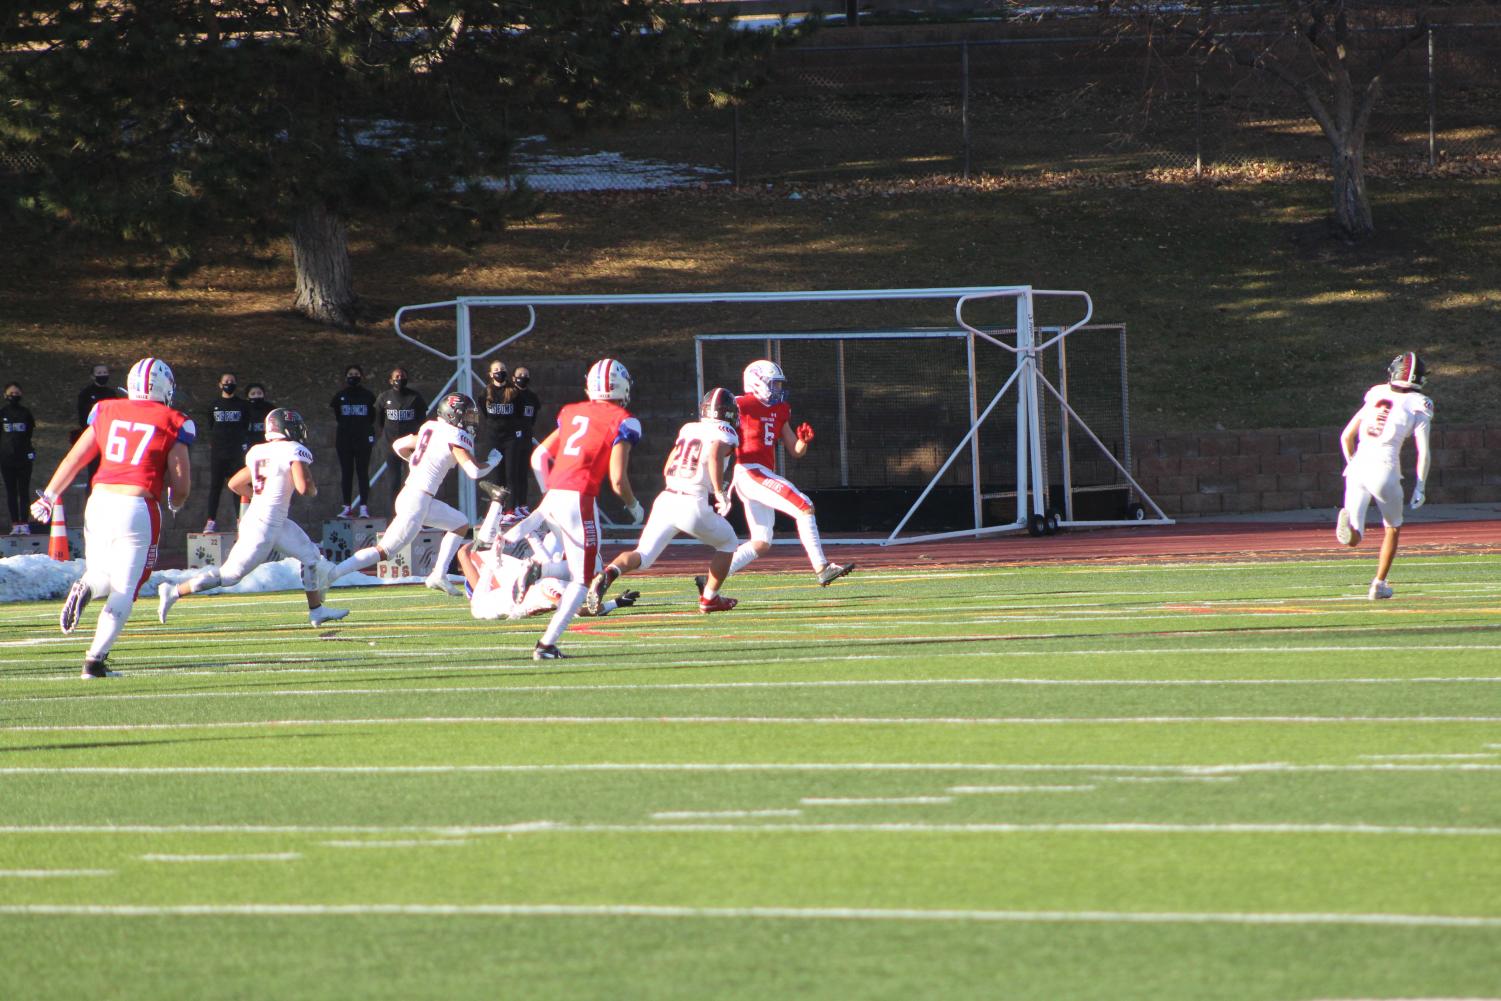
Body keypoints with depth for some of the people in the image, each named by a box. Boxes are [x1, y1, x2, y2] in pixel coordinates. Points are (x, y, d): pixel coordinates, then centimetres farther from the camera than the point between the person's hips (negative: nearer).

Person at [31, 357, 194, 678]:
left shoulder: (106, 412, 11)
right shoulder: (171, 423, 1)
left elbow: (74, 459, 13)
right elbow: (181, 482, 1)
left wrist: (48, 497, 23)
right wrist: (174, 504, 23)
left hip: (100, 499, 3)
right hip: (138, 506, -3)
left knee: (102, 577, 21)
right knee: (124, 590, 4)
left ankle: (85, 586, -15)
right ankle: (96, 659, -7)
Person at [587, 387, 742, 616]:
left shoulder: (687, 429, 20)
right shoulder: (724, 434, 2)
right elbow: (715, 454, -21)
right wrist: (720, 492, -14)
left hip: (666, 499, 5)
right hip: (694, 505, -5)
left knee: (643, 556, 4)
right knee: (727, 543, 22)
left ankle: (608, 575, -26)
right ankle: (709, 598, 20)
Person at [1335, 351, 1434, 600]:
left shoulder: (1375, 398, 17)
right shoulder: (1418, 407, 4)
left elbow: (1346, 436, 20)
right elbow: (1423, 452, -2)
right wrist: (1419, 488, 5)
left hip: (1358, 467, 3)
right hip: (1384, 468, -3)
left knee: (1353, 540, -1)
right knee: (1393, 529, 23)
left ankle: (1349, 521, -36)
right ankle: (1379, 584, 23)